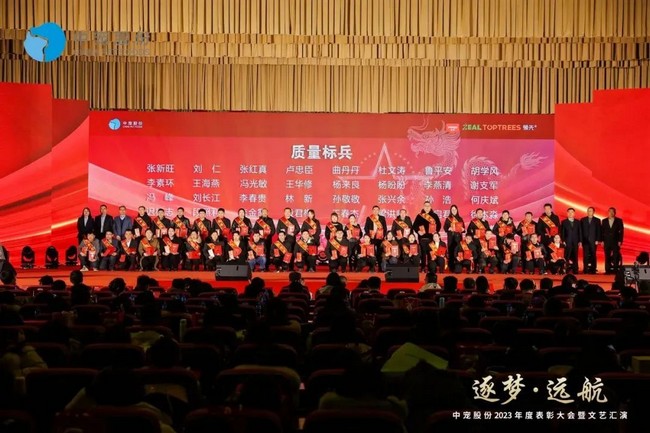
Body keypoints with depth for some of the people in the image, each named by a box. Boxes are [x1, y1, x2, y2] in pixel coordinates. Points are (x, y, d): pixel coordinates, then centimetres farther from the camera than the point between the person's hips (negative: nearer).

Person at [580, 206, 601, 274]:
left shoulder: (597, 220, 7)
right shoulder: (583, 220, 10)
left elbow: (598, 231, 2)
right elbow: (580, 231, 7)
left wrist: (597, 240, -7)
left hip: (593, 241, -1)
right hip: (585, 241, 1)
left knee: (593, 255, -1)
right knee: (585, 255, -1)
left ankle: (593, 269, 1)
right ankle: (586, 269, 1)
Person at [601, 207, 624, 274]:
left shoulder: (619, 221, 4)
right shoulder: (604, 221, 10)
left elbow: (621, 231, 0)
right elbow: (602, 231, 8)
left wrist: (620, 241, -7)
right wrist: (602, 240, 0)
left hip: (616, 242, -2)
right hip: (607, 241, 2)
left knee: (616, 256, -6)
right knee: (607, 256, 1)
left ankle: (615, 269, -4)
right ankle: (608, 270, 3)